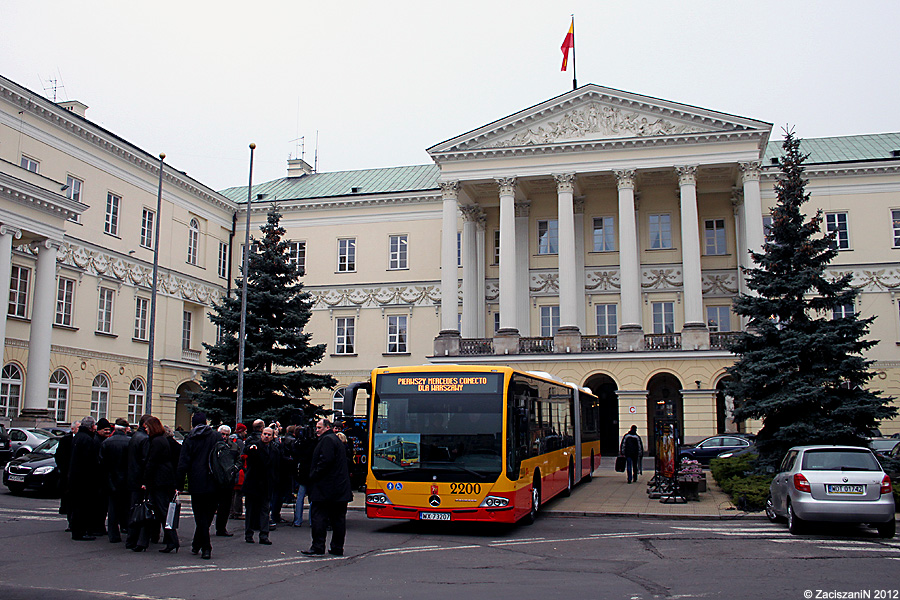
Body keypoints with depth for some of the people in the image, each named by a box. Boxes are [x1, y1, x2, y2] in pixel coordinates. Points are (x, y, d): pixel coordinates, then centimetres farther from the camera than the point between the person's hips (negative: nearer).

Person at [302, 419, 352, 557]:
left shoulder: (327, 440, -10)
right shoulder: (338, 440, 21)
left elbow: (325, 461, -22)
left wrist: (313, 476, -13)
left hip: (325, 488, -10)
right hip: (341, 489, 10)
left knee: (318, 517, -4)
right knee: (338, 518, 9)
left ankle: (318, 547, -4)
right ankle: (337, 548, 12)